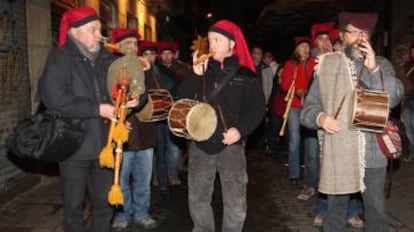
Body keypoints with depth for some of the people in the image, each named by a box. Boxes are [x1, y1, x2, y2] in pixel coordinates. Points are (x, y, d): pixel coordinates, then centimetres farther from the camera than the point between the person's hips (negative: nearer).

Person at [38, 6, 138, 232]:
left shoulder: (107, 58, 8)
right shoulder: (60, 57, -7)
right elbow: (53, 98, -20)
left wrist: (125, 102, -7)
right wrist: (97, 109, -20)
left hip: (104, 144, 5)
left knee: (104, 202, 16)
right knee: (73, 204, 11)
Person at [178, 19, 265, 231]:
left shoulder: (245, 73, 0)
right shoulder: (203, 69, 8)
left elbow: (257, 108, -1)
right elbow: (183, 99, 1)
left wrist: (241, 129, -15)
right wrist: (196, 75, -12)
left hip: (230, 145, -3)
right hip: (200, 144, 3)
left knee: (236, 203, 1)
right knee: (197, 199, 11)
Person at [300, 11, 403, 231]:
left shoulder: (381, 64, 6)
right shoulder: (327, 65, 2)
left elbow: (393, 98, -9)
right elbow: (309, 107, 2)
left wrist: (373, 68, -19)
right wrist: (320, 117, -20)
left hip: (373, 153, 1)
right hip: (337, 154, -1)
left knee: (376, 212, 14)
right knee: (335, 210, 13)